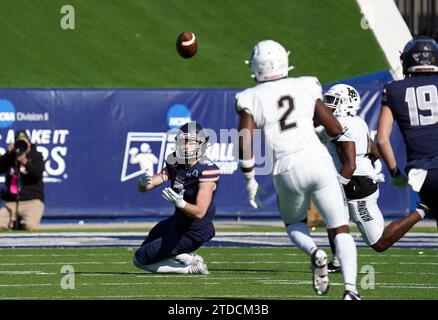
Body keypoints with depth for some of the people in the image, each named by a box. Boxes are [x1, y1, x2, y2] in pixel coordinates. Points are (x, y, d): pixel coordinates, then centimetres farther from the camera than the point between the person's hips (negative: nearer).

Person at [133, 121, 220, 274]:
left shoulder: (207, 171, -26)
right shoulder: (175, 163, -4)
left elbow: (199, 212, -30)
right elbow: (144, 188, -8)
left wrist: (180, 203, -50)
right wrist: (143, 183, -33)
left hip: (192, 234, -8)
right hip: (178, 222, 8)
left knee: (141, 259, -3)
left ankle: (191, 267, 0)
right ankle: (191, 258, 15)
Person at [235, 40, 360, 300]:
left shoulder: (252, 99, 3)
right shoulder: (306, 87, 8)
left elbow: (245, 144, -6)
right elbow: (335, 129, 10)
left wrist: (250, 182, 3)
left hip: (287, 171, 0)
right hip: (318, 160, 0)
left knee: (294, 224, 28)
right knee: (340, 230, 6)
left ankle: (314, 253, -5)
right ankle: (350, 289, -15)